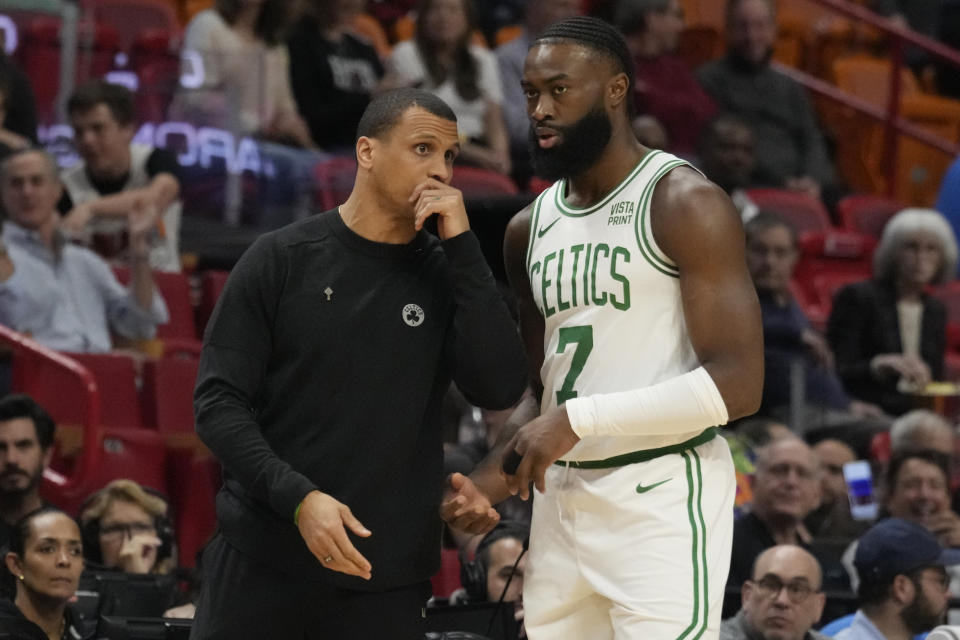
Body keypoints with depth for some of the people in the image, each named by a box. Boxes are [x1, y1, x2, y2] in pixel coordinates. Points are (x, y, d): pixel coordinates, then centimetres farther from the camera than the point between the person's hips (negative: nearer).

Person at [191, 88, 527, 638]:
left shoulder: (447, 276, 5)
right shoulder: (281, 259, 0)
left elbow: (501, 389, -9)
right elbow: (218, 401, -3)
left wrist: (461, 246, -10)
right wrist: (297, 498, -18)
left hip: (385, 579, 1)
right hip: (260, 565, -1)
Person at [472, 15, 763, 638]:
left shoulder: (685, 204, -9)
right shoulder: (530, 229, 14)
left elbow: (737, 384, -17)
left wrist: (579, 418, -19)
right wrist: (489, 483, 6)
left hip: (663, 493, -7)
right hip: (563, 498, 7)